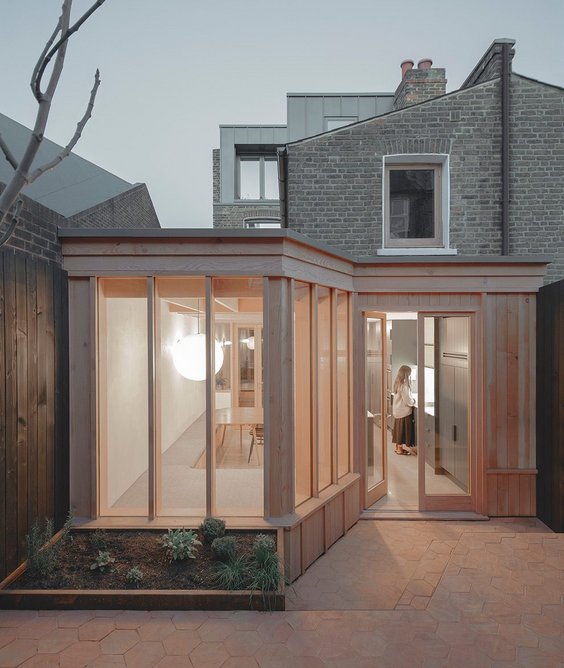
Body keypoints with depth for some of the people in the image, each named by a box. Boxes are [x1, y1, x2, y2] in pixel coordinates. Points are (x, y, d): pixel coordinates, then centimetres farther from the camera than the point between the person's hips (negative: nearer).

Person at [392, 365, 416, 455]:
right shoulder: (404, 386, -23)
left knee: (398, 429, 16)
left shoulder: (397, 384, 5)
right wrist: (414, 401, -4)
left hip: (397, 411, 9)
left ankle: (397, 447, 26)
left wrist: (411, 400, 11)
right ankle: (401, 449, 10)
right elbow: (407, 401, -23)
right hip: (404, 412, -9)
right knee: (403, 430, 2)